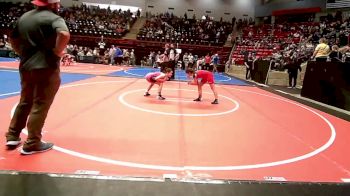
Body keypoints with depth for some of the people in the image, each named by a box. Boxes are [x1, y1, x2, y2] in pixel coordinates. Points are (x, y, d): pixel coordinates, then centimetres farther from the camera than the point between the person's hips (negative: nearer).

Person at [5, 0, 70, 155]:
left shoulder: (24, 17, 14)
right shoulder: (54, 18, -10)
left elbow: (13, 39, 20)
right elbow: (64, 34, -30)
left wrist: (24, 54, 20)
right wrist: (57, 51, -17)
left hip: (26, 67, 7)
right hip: (46, 68, -7)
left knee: (25, 102, 19)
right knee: (40, 106, 0)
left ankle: (12, 136, 26)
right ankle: (32, 144, 6)